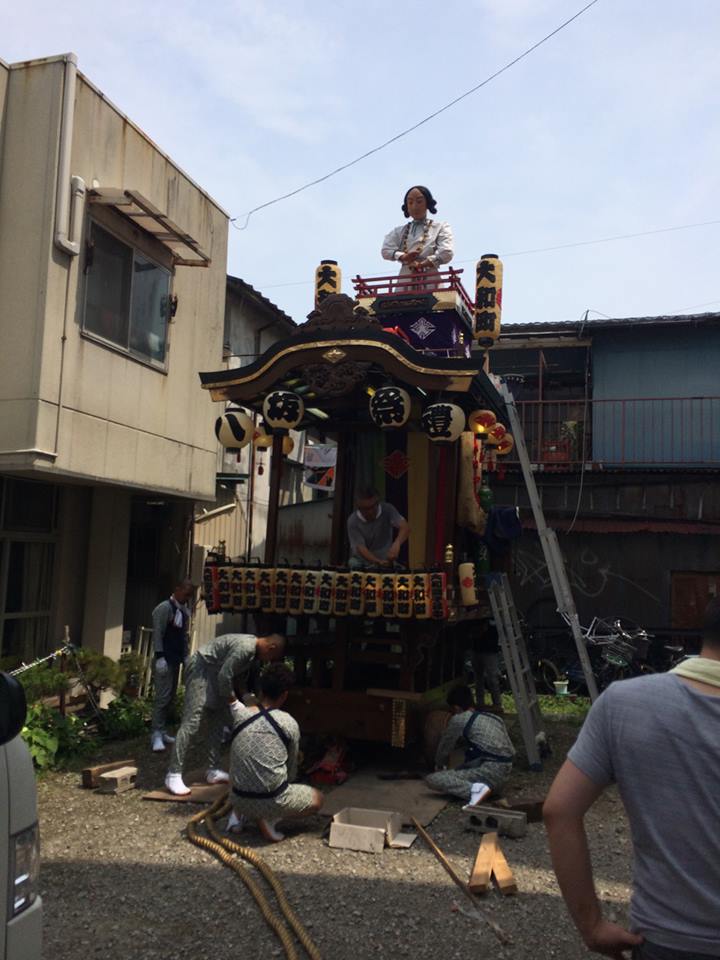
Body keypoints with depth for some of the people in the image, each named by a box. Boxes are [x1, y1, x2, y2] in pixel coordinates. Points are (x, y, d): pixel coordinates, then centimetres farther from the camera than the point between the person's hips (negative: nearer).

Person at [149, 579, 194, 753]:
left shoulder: (184, 611, 14)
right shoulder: (164, 608, -11)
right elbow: (157, 634, -16)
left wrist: (185, 657, 14)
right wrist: (160, 657, -21)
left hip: (175, 660, 8)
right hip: (164, 659, -8)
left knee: (170, 697, 11)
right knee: (163, 696, -10)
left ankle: (162, 731, 19)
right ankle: (156, 734, -7)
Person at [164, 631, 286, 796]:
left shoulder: (252, 649, 5)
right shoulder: (245, 647, -26)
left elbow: (234, 675, 16)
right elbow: (225, 676, -25)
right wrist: (234, 703, -14)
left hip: (214, 672, 11)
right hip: (201, 668, -11)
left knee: (217, 722, 11)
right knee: (191, 723, -15)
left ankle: (213, 771, 17)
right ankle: (173, 775, -13)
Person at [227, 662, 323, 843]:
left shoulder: (240, 715, -1)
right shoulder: (289, 723, -9)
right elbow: (292, 766, 5)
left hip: (239, 799, 5)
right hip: (272, 802, -5)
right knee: (317, 799, 21)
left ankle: (240, 813, 13)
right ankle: (270, 819, 1)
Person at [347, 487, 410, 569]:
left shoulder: (387, 510, -12)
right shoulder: (353, 521, -15)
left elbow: (405, 527, -25)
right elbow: (360, 547, -21)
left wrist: (396, 544, -46)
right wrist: (378, 562, -38)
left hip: (385, 560, 1)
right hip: (361, 562, -1)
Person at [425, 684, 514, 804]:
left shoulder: (459, 719, -2)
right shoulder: (495, 718, 17)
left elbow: (445, 747, 12)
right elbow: (511, 751, 24)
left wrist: (439, 766, 34)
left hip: (489, 773, -9)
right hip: (504, 777, 9)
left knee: (431, 779, -8)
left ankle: (475, 789, -21)